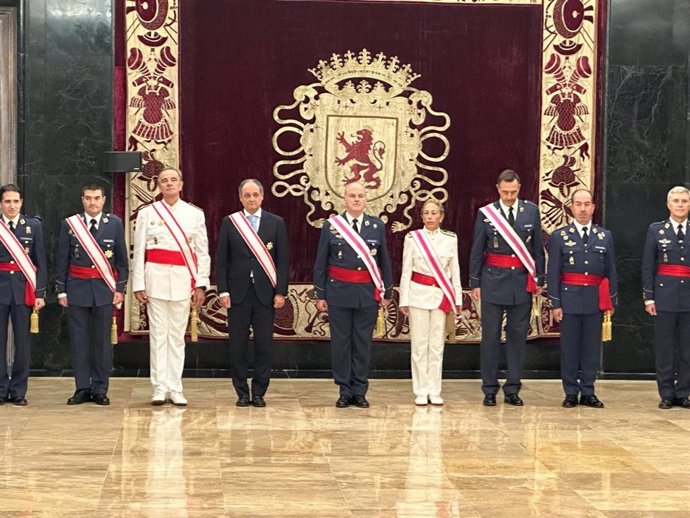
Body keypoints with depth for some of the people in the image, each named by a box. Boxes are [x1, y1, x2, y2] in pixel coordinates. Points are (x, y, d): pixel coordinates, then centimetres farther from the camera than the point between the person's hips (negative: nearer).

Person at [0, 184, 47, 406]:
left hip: (23, 289, 0)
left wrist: (40, 293, -1)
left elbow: (41, 262, 4)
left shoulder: (34, 226, 5)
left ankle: (18, 391, 10)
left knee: (23, 341, 3)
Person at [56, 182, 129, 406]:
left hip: (104, 289, 0)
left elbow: (122, 259, 6)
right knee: (79, 340, 2)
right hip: (77, 289, 0)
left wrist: (120, 289, 1)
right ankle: (82, 388, 9)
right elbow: (61, 260, 5)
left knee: (102, 341, 2)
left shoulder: (115, 224, 4)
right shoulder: (69, 224, 3)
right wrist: (61, 290, 2)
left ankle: (100, 390, 9)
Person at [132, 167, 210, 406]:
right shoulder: (147, 213, 4)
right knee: (158, 333, 0)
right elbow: (138, 252, 4)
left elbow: (202, 252, 6)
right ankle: (160, 388, 4)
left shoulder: (195, 214, 6)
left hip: (183, 279, 1)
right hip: (156, 277, -1)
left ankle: (175, 389, 8)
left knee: (177, 335, 3)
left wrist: (200, 285, -1)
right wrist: (138, 285, -1)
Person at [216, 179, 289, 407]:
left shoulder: (276, 223, 6)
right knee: (238, 346, 2)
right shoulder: (229, 223, 6)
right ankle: (242, 393, 10)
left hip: (265, 293, 0)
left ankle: (259, 393, 9)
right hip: (238, 292, 0)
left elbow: (282, 260, 4)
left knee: (264, 345, 1)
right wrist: (223, 291, -3)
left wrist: (281, 292, -3)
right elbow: (221, 260, 5)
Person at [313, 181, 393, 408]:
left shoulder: (377, 226, 4)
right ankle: (345, 391, 13)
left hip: (368, 294, 1)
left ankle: (359, 392, 14)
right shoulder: (331, 226, 1)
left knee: (363, 343, 5)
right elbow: (320, 264, 3)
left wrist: (387, 292, 7)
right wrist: (320, 294, 0)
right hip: (339, 293, -1)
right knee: (341, 343, 4)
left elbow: (384, 261, 9)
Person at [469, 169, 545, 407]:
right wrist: (474, 283, 1)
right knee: (490, 335, 2)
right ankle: (489, 390, 10)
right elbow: (477, 251, 3)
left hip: (522, 280, 2)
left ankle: (512, 390, 13)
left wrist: (539, 279, 5)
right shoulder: (486, 213, -1)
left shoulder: (531, 211, 3)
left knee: (517, 335, 6)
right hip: (493, 280, -1)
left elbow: (538, 248, 7)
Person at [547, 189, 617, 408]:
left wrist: (612, 300, 6)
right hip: (569, 299, -2)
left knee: (592, 347, 5)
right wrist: (555, 303, -5)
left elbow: (611, 272, 10)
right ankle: (571, 393, 9)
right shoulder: (559, 236, 2)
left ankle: (588, 392, 13)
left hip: (595, 300, 2)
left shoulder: (605, 236, 8)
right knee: (569, 348, 2)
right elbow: (553, 273, 0)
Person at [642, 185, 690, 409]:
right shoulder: (656, 230, 4)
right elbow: (648, 267, 2)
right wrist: (648, 297, -4)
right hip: (665, 296, -1)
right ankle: (666, 394, 9)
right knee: (664, 348, 2)